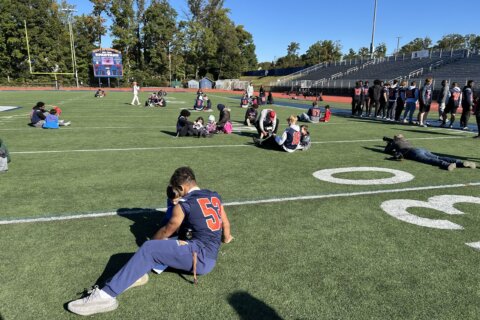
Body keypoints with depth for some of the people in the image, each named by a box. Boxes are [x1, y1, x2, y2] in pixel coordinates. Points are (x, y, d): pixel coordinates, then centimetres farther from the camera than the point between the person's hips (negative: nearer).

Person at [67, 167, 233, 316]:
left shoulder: (184, 204, -4)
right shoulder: (215, 197, 13)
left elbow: (166, 231, 10)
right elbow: (226, 225, 24)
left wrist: (152, 240, 30)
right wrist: (224, 239, 46)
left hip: (199, 255, -8)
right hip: (210, 258, 8)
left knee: (149, 249, -12)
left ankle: (106, 294, -20)